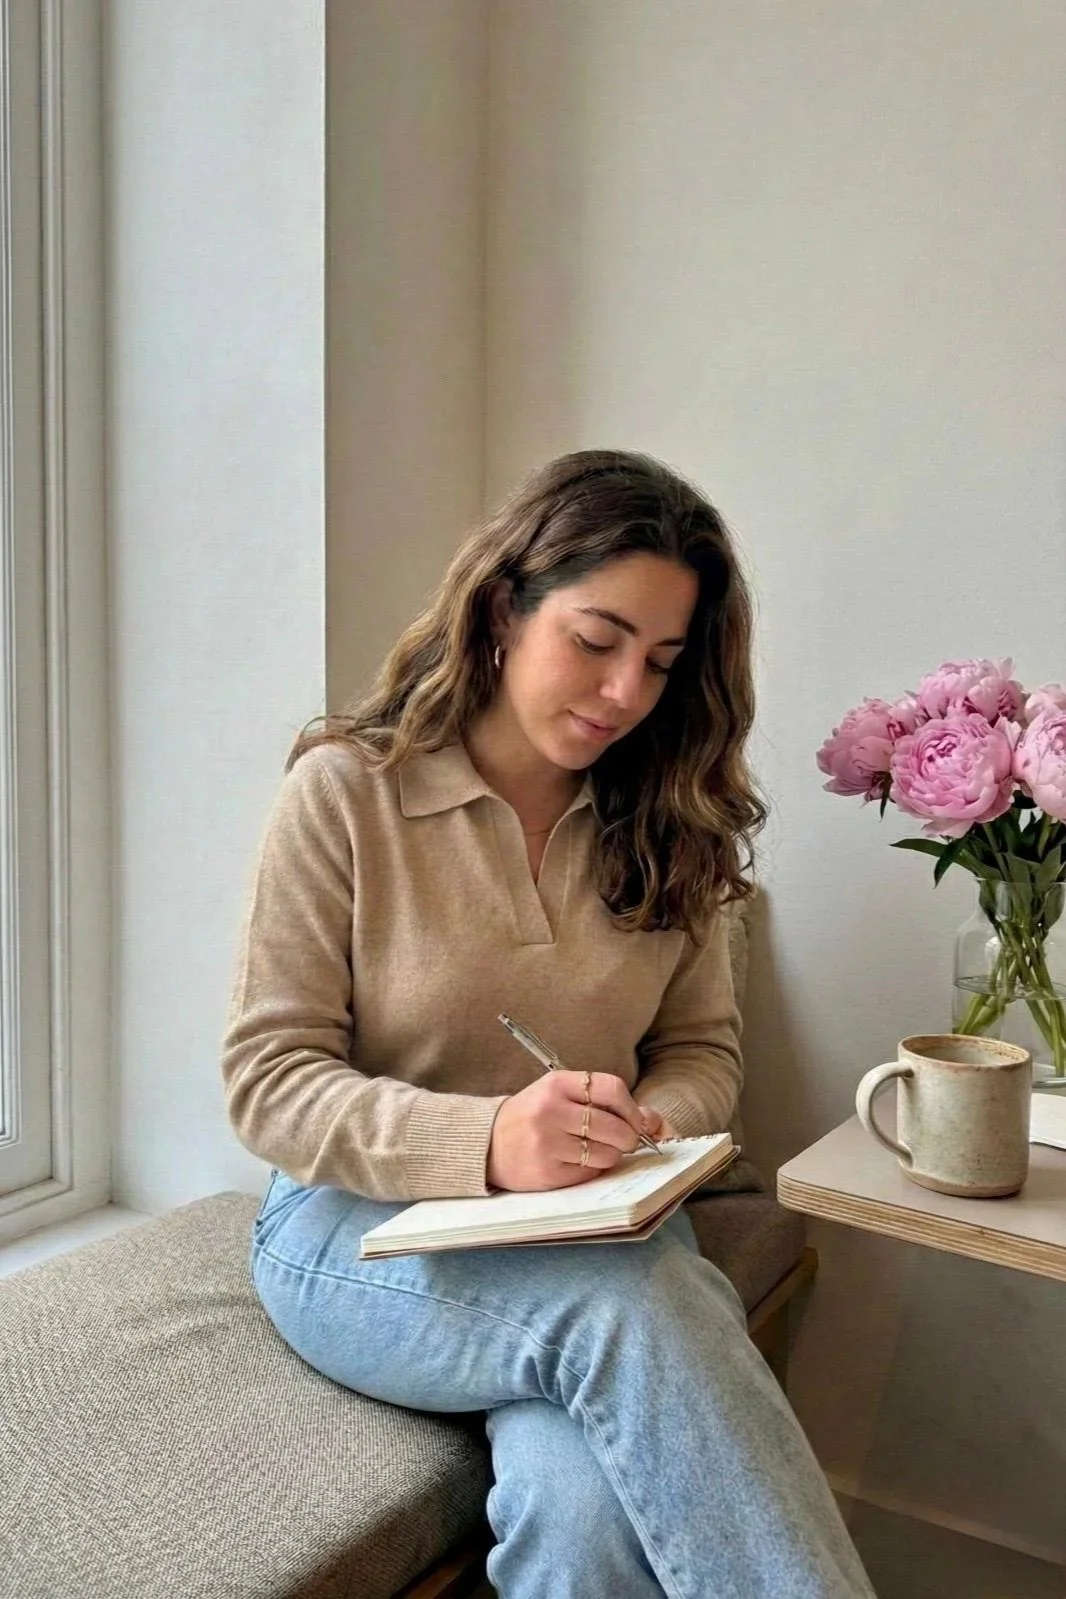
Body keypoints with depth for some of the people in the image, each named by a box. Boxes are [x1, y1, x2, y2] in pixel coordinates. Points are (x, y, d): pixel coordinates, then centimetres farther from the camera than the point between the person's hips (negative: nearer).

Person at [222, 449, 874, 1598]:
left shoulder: (666, 825, 5)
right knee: (623, 1303, -34)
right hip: (365, 1226, -2)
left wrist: (648, 1129, -14)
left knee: (577, 1497, -30)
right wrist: (482, 1143, -27)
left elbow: (702, 1049, 11)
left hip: (604, 1233, 3)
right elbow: (266, 1080, -10)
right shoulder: (345, 790, -7)